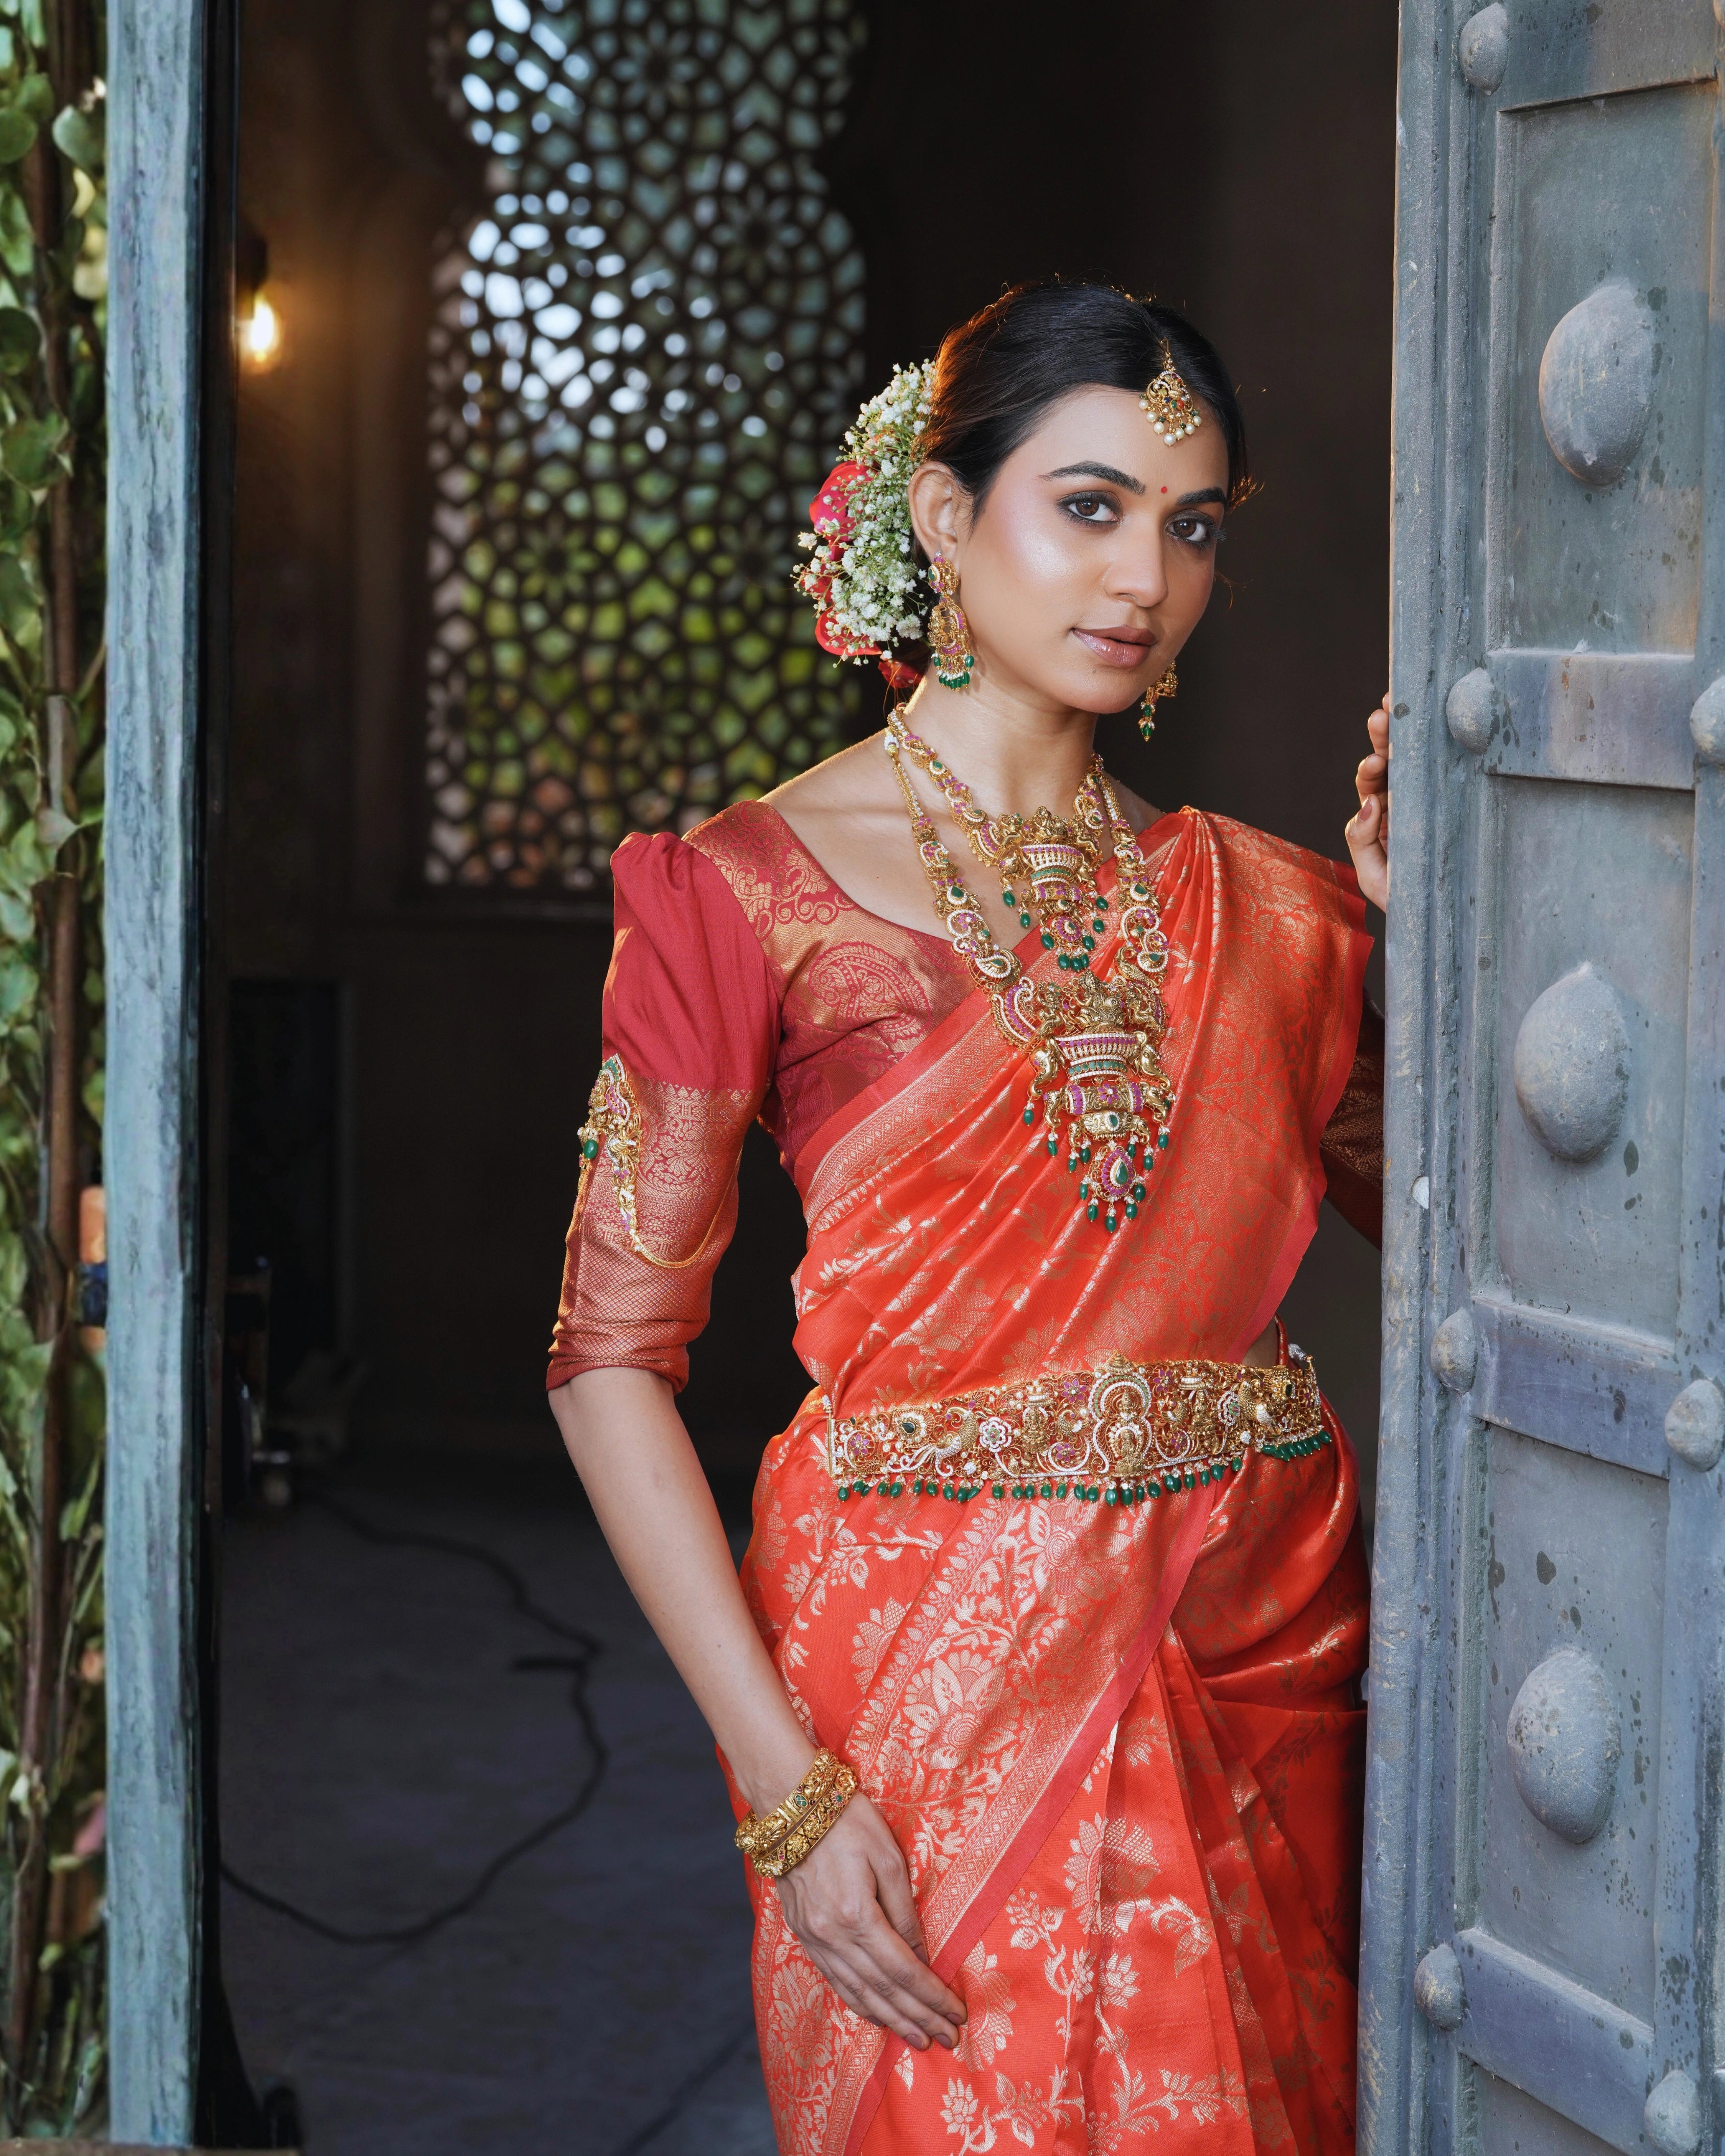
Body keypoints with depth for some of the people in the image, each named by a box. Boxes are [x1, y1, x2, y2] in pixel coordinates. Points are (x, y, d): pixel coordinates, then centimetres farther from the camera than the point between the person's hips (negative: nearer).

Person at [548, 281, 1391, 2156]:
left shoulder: (1265, 904, 8)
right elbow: (613, 1359, -7)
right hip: (938, 1663, -4)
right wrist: (783, 1783, -14)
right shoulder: (761, 893, -5)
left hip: (1264, 1654, 4)